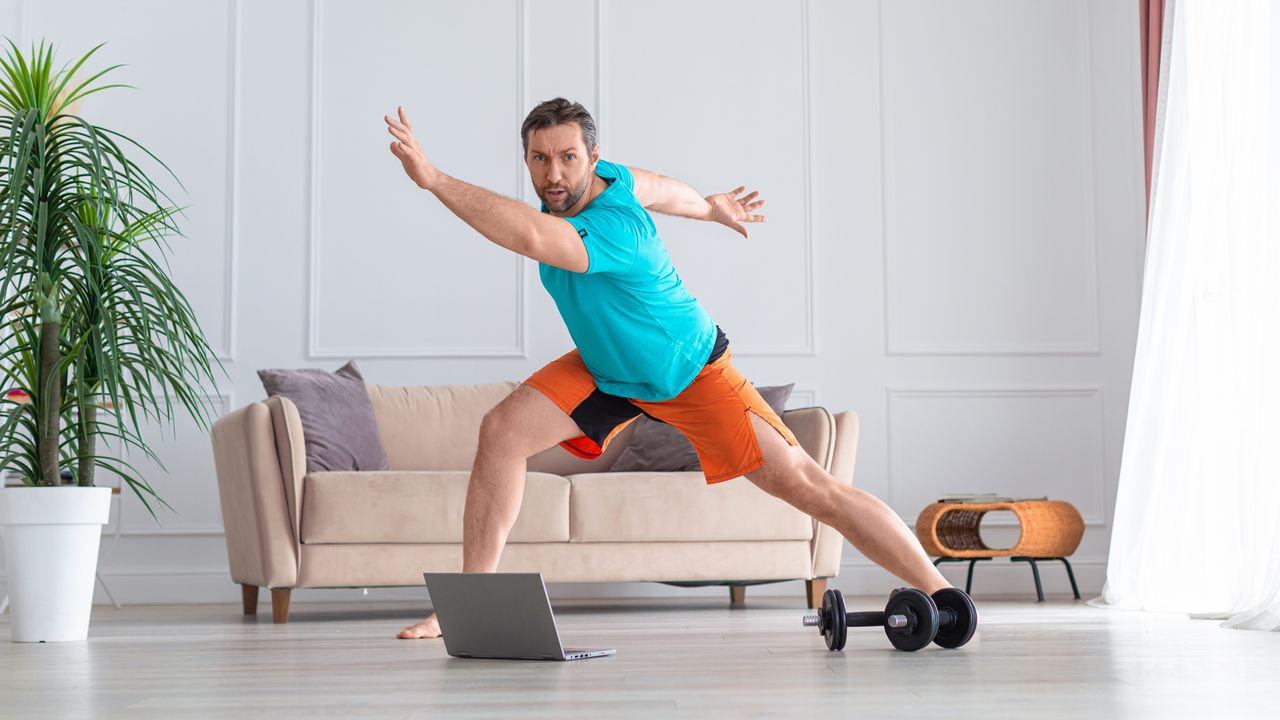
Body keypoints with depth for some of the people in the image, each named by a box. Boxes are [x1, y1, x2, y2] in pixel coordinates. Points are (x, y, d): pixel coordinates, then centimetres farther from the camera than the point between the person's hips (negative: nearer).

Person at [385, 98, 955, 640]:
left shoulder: (612, 232, -37)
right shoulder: (609, 176, -13)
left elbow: (527, 236, -57)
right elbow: (659, 188, 8)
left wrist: (432, 179, -59)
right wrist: (710, 207, 28)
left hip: (690, 370, -7)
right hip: (604, 370, 7)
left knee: (807, 486, -12)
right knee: (502, 431, -13)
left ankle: (941, 592, -4)